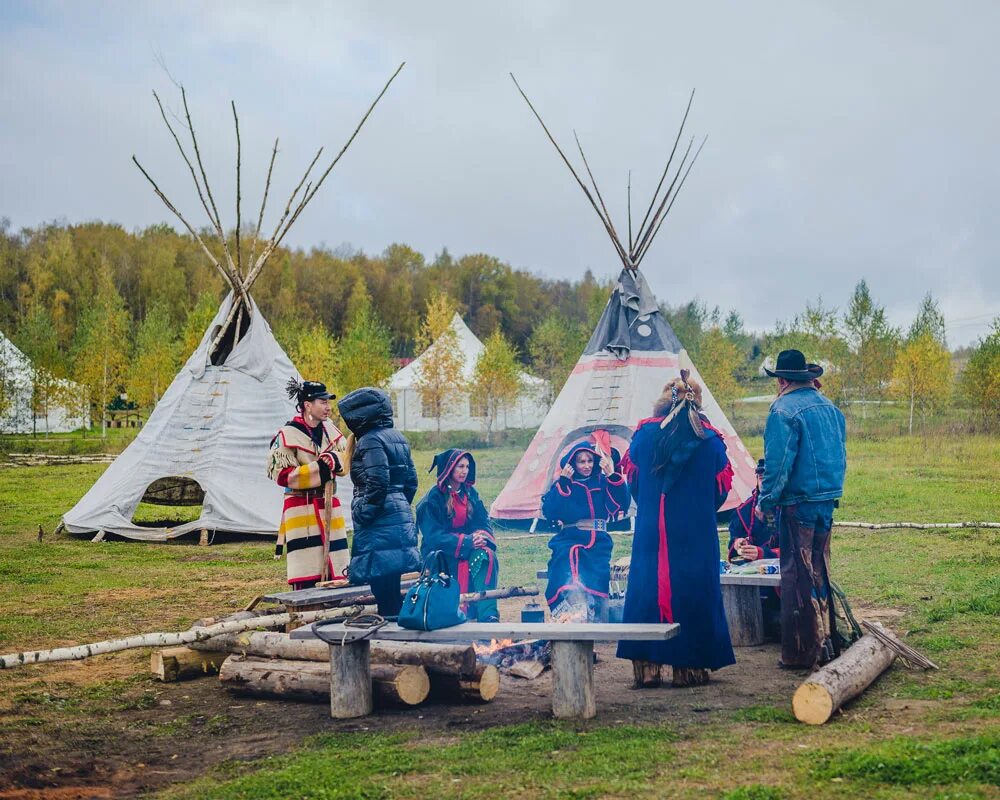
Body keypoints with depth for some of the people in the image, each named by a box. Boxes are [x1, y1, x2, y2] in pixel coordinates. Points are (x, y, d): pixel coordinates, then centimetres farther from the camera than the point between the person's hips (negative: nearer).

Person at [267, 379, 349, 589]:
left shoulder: (330, 430, 7)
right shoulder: (287, 435, -11)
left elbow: (346, 462, 10)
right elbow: (281, 475, -13)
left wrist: (334, 460, -13)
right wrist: (318, 468, -18)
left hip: (329, 506, 6)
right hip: (301, 507, -6)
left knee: (336, 573, 9)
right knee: (306, 578, -7)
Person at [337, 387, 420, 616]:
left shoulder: (371, 441, -12)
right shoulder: (396, 437, 17)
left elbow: (377, 484, -20)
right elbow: (411, 480, 20)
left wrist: (361, 515, -13)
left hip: (379, 525, -10)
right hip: (401, 518, 10)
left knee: (382, 585, -8)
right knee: (392, 586, 12)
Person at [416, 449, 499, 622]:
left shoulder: (470, 493, 10)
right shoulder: (433, 499, -8)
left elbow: (484, 522, 6)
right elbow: (434, 536, -14)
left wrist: (480, 536, -18)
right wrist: (466, 542, -23)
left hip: (470, 546, 4)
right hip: (441, 554, -4)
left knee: (487, 555, -28)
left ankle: (488, 613, -39)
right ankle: (486, 614, -33)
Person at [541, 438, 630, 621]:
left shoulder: (602, 482, 15)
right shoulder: (564, 484, 12)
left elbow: (622, 505, 0)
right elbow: (549, 513, -3)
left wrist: (613, 475, -8)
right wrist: (562, 483, -9)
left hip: (598, 542, 1)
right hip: (569, 540, -1)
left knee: (595, 579, -31)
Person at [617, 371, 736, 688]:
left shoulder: (644, 434, -1)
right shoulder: (710, 440, -2)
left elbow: (632, 478, 10)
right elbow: (722, 487, 5)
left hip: (650, 530, 1)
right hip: (697, 532, -1)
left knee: (647, 590, 6)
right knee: (693, 592, 5)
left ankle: (647, 667, 6)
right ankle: (689, 667, 8)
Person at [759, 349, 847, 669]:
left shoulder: (784, 411, -13)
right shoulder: (830, 408, 11)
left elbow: (778, 463, -17)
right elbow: (840, 457, 18)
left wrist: (765, 502, -8)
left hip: (798, 504, -8)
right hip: (827, 501, 8)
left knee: (797, 576, -1)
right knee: (819, 572, 17)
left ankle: (801, 652, 3)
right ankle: (824, 644, 24)